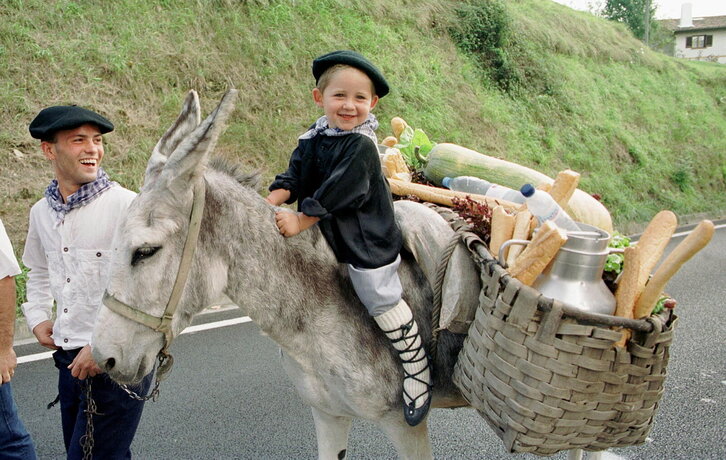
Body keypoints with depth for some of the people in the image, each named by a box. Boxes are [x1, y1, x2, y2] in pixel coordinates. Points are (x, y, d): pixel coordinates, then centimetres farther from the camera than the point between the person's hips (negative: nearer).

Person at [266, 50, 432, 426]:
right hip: (327, 236, 8)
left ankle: (417, 371, 12)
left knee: (381, 299, -5)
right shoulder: (313, 138, 2)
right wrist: (269, 204, -18)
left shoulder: (362, 145, -22)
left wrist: (299, 221, -24)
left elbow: (335, 194, -26)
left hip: (367, 239, -8)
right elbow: (295, 176, -1)